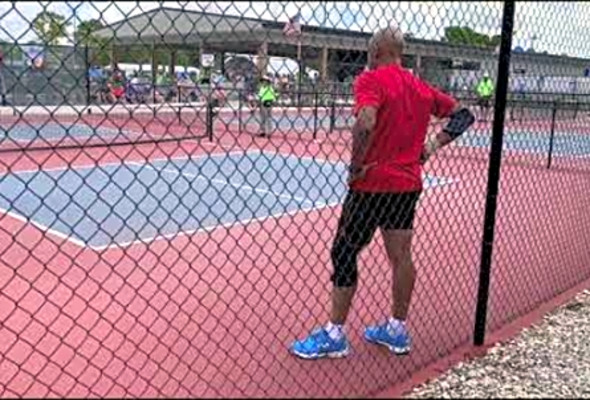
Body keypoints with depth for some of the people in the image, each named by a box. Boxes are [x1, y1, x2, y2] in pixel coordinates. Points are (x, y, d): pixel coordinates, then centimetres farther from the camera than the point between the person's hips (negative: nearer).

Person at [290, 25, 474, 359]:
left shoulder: (371, 79, -12)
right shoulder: (421, 87, 10)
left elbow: (365, 124, -30)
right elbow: (463, 115, 15)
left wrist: (356, 166, -17)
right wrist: (434, 144, 6)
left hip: (372, 184, -7)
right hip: (409, 184, 7)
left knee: (344, 254, 4)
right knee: (401, 256, 14)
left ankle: (334, 335, 13)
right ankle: (397, 330, 28)